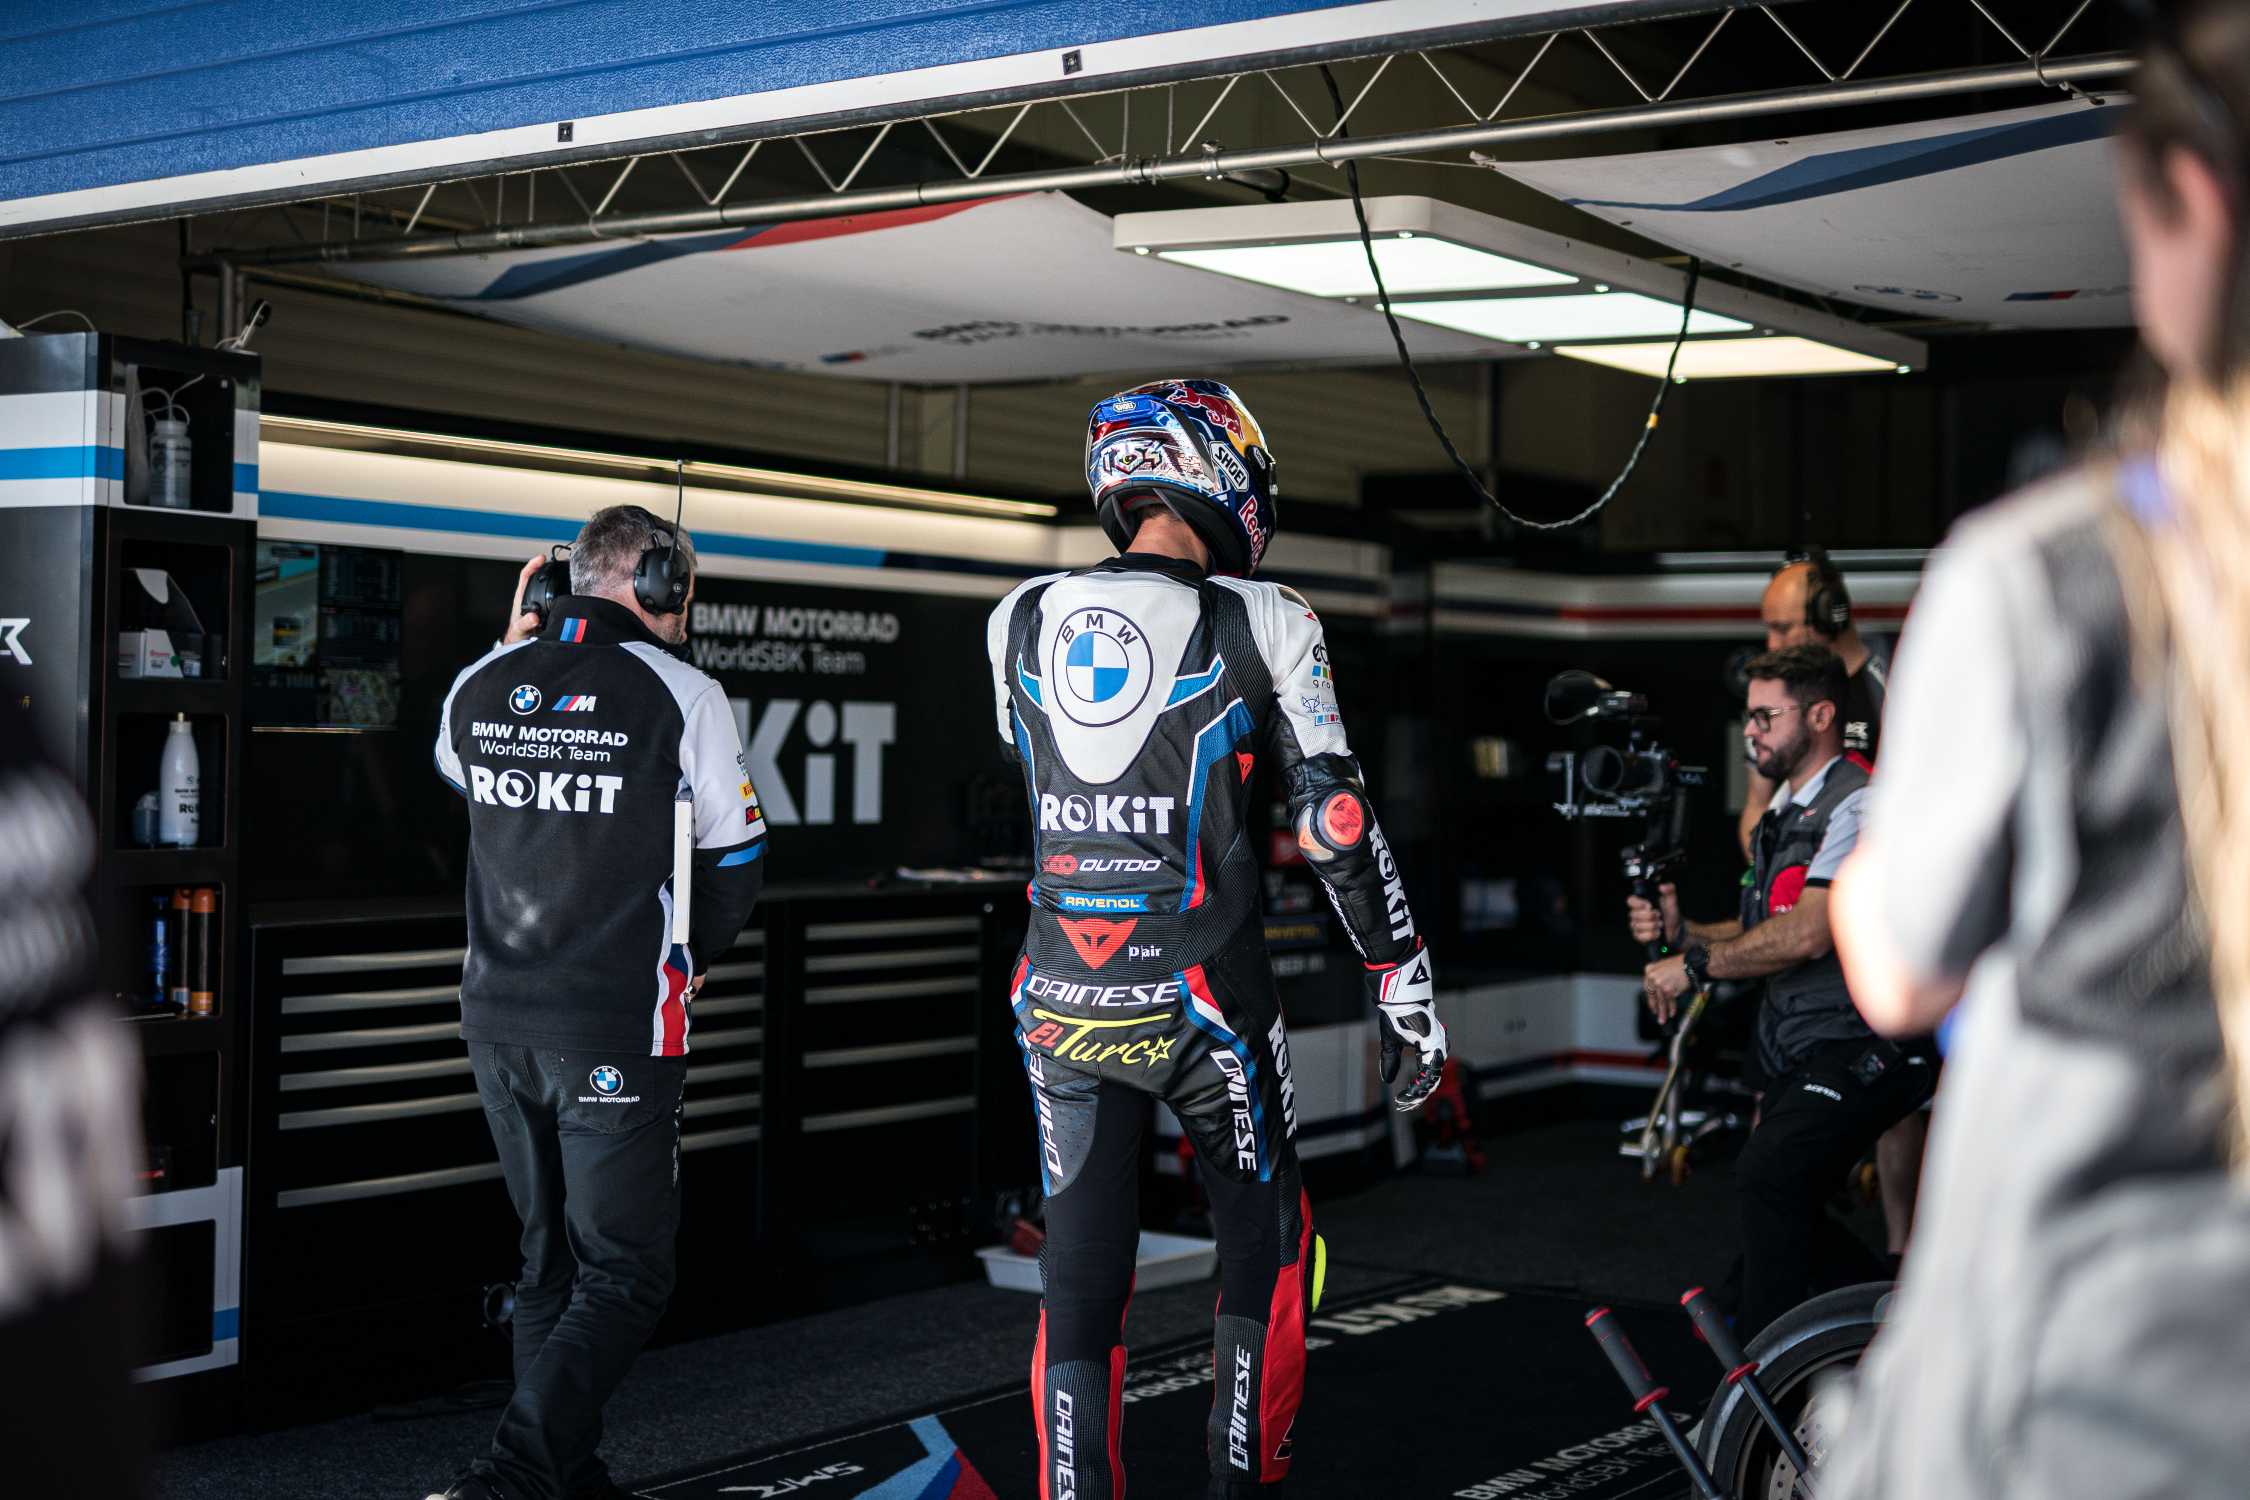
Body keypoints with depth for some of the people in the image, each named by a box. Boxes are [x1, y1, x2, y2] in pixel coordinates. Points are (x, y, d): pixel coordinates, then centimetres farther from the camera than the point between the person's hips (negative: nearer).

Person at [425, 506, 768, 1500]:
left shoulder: (479, 685, 5)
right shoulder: (681, 694, -8)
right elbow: (736, 862, 1)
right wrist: (682, 962, 19)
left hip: (497, 1018, 6)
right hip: (617, 1032, -6)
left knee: (552, 1259, 18)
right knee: (622, 1275, 0)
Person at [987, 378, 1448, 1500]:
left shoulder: (1019, 623, 4)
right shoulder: (1261, 623, -7)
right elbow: (1336, 821, -7)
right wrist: (1404, 987, 0)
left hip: (1060, 1008, 3)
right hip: (1205, 1004, -3)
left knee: (1078, 1280, 10)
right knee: (1265, 1248, 18)